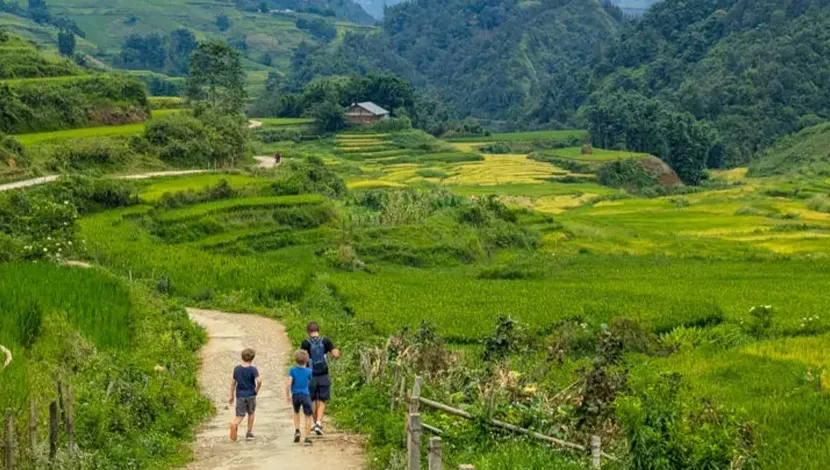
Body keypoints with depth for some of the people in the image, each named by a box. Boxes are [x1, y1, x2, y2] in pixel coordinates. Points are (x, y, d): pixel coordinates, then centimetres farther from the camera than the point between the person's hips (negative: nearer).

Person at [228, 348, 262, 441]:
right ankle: (249, 433, 21)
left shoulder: (237, 369, 2)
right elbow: (259, 381, -23)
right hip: (251, 395, -2)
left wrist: (231, 396, 17)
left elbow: (233, 383, 8)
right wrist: (257, 390, -4)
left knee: (240, 416, 2)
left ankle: (235, 424, -31)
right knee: (251, 414, 18)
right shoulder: (253, 369, -9)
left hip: (240, 396, 2)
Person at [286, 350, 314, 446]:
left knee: (296, 413, 27)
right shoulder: (308, 371, -4)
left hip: (295, 395, 2)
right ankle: (307, 438, -1)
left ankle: (297, 431, 11)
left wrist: (287, 395, 0)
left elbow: (288, 384, -11)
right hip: (306, 395, -2)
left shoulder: (293, 370, -5)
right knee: (308, 416, 4)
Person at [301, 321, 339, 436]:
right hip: (324, 376, 0)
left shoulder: (306, 343, -6)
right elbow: (336, 354, -8)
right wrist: (337, 352, 14)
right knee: (322, 401, 4)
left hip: (311, 376, 0)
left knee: (313, 401, 15)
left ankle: (316, 423, 24)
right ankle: (319, 423, -13)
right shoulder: (326, 341, -3)